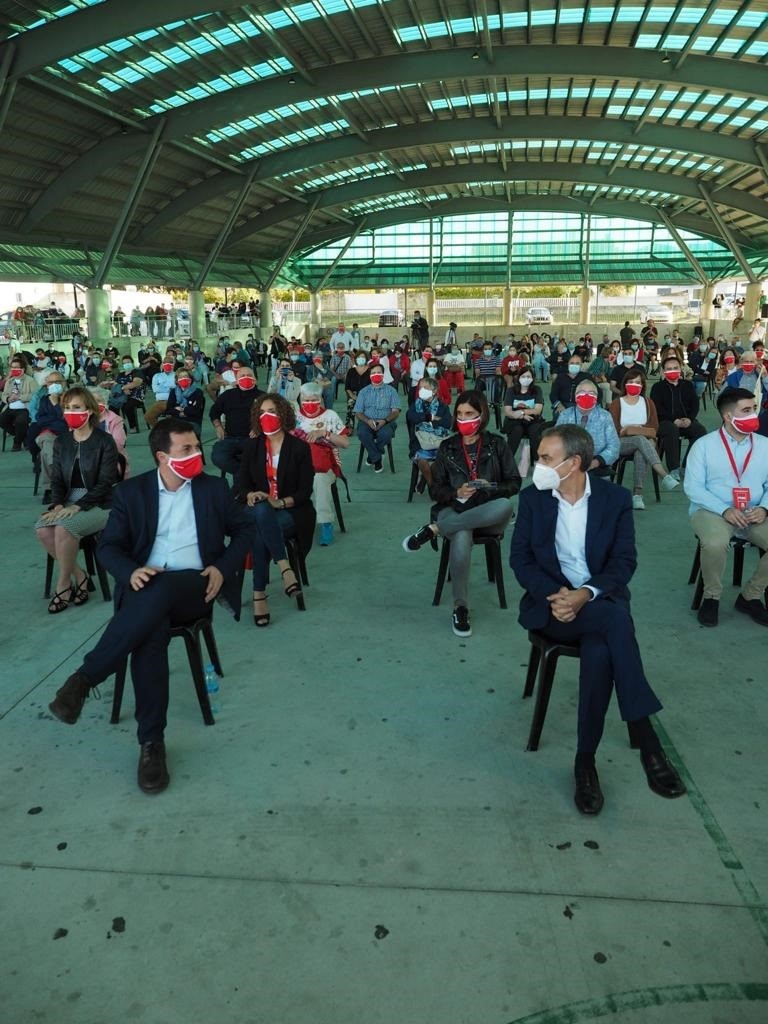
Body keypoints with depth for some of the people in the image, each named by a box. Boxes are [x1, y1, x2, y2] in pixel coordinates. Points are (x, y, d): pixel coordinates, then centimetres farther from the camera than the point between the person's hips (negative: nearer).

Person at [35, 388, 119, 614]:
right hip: (69, 502, 5)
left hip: (99, 504, -5)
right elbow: (57, 479, 8)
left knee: (64, 527, -32)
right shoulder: (61, 442, 9)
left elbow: (105, 483, -13)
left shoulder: (104, 441, -8)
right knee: (43, 528, -24)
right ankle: (78, 576, -7)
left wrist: (78, 506, -22)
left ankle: (64, 583, -11)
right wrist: (57, 504, -12)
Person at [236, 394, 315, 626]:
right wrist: (250, 495, -17)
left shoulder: (300, 447, 1)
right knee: (262, 511, -38)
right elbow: (241, 482, 7)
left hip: (291, 512, -2)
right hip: (257, 509, 2)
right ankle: (284, 567, -41)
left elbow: (305, 490, -3)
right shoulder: (252, 446, 11)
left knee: (259, 532, -36)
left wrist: (281, 503, -21)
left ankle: (259, 594, -30)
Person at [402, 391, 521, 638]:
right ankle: (460, 608, -22)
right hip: (454, 510, 0)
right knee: (461, 537, -39)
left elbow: (514, 483, 6)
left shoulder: (497, 444, 7)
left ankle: (435, 529, -29)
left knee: (505, 506, -38)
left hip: (488, 513, 1)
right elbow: (435, 490, 8)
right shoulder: (447, 447, 10)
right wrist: (456, 493, -14)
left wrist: (490, 488, -15)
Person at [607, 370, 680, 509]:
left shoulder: (648, 403, 17)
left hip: (643, 441, 2)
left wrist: (630, 429, -6)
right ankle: (664, 476, -52)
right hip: (621, 445, -2)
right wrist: (641, 430, -8)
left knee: (640, 452, -37)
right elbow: (615, 430, -3)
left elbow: (654, 428, 6)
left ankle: (637, 493, -47)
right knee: (640, 439, -37)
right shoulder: (616, 403, 9)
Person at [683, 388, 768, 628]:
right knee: (715, 543, -36)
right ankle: (711, 596, -6)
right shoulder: (704, 445, -2)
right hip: (712, 511, -4)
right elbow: (693, 487, -8)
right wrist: (724, 510, -19)